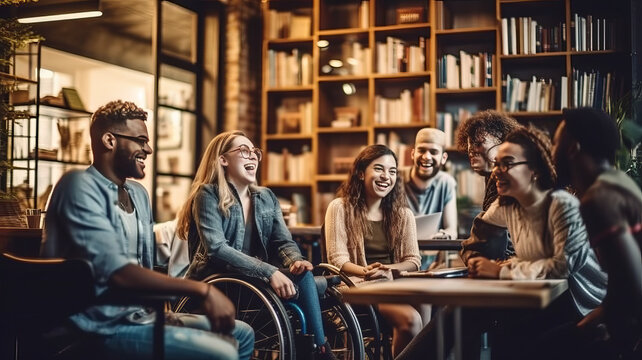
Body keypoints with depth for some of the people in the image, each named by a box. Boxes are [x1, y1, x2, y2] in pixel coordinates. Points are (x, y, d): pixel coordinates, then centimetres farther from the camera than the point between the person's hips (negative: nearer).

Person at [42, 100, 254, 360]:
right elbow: (115, 272, -26)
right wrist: (201, 290, -28)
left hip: (140, 314, 9)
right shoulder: (81, 187, -14)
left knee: (242, 334, 12)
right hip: (103, 325, -9)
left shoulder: (138, 194, 14)